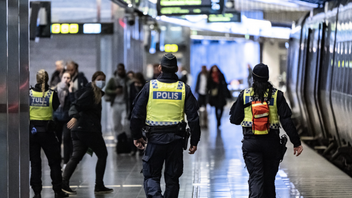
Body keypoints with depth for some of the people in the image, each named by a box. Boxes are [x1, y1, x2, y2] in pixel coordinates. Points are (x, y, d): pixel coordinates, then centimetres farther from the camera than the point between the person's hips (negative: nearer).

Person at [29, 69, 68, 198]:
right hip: (46, 130, -1)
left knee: (35, 163, 8)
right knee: (54, 162, 10)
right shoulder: (52, 94, -6)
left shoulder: (29, 93, -2)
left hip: (31, 130, 1)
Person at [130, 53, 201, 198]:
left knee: (151, 176, 5)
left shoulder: (150, 86, -2)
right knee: (172, 178, 12)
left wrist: (137, 136, 10)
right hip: (176, 139, 2)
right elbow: (193, 118, 1)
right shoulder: (184, 89, 1)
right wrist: (194, 141, 8)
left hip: (155, 137, -1)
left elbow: (137, 114, -1)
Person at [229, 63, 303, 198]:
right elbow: (287, 121, -6)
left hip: (250, 142, -1)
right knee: (269, 179, 15)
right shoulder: (276, 95, -1)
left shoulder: (244, 95, 0)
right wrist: (296, 143, -4)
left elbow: (234, 119, 3)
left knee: (255, 178, -4)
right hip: (271, 142, 1)